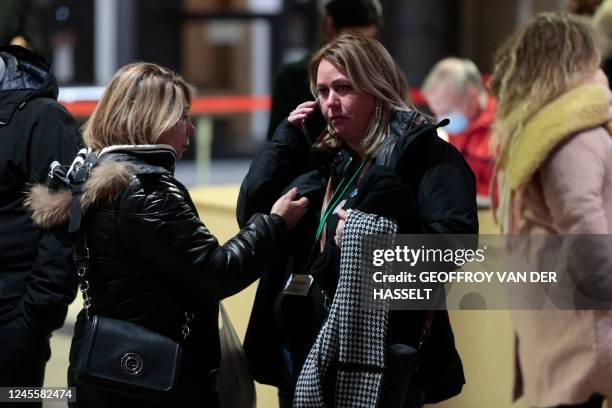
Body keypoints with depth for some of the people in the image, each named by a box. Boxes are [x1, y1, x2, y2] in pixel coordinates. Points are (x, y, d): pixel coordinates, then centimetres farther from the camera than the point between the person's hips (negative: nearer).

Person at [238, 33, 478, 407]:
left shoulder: (422, 152, -6)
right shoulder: (322, 159, 15)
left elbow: (454, 239, -18)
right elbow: (251, 215, 8)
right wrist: (287, 138, 5)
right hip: (303, 351, 7)